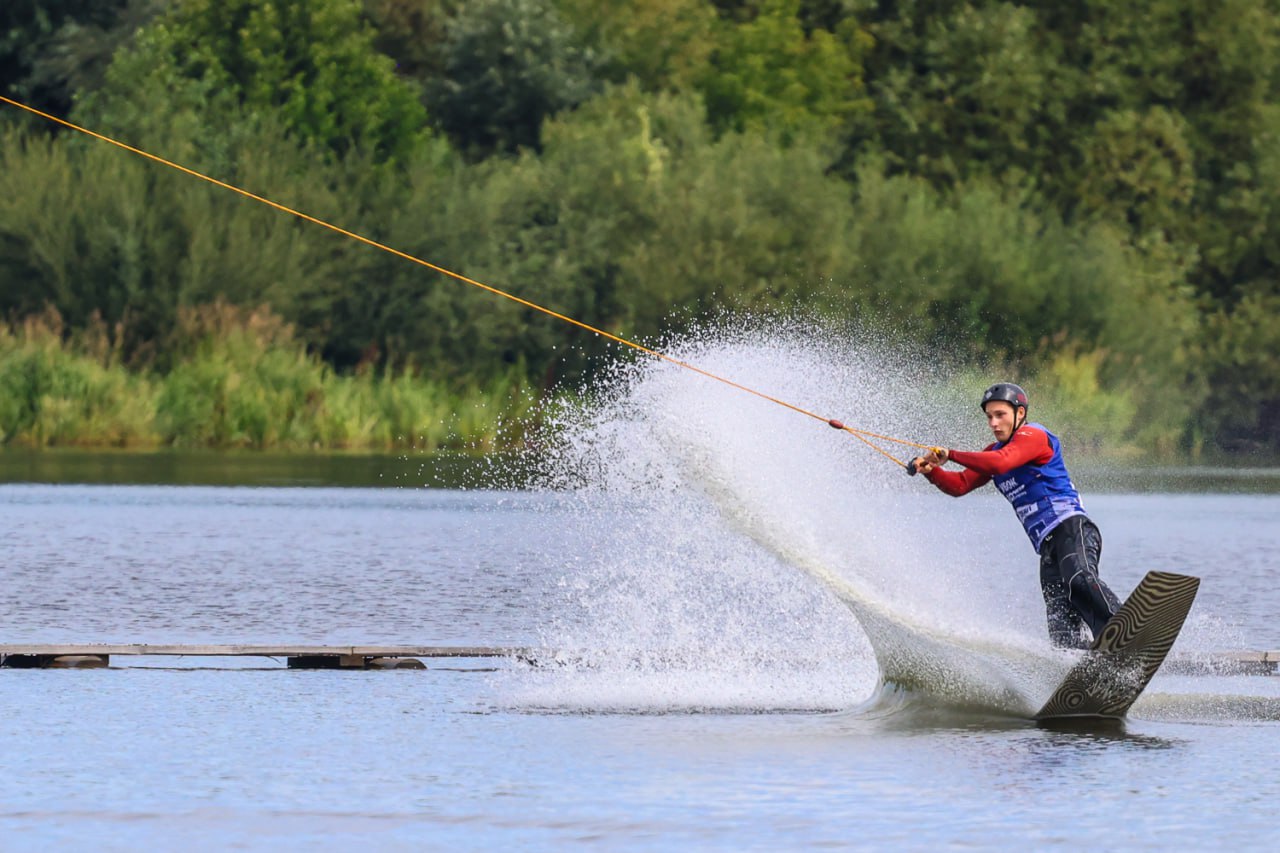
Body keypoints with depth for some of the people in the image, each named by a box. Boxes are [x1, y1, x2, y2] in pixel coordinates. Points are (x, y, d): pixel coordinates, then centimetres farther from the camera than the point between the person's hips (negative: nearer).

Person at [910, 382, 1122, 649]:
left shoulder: (1032, 436, -1)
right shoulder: (995, 451, 25)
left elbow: (1000, 463, -19)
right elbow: (960, 485, 22)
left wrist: (950, 455, -12)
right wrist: (931, 470, 4)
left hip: (1071, 530, -8)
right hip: (1047, 547, 8)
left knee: (1079, 580, -39)